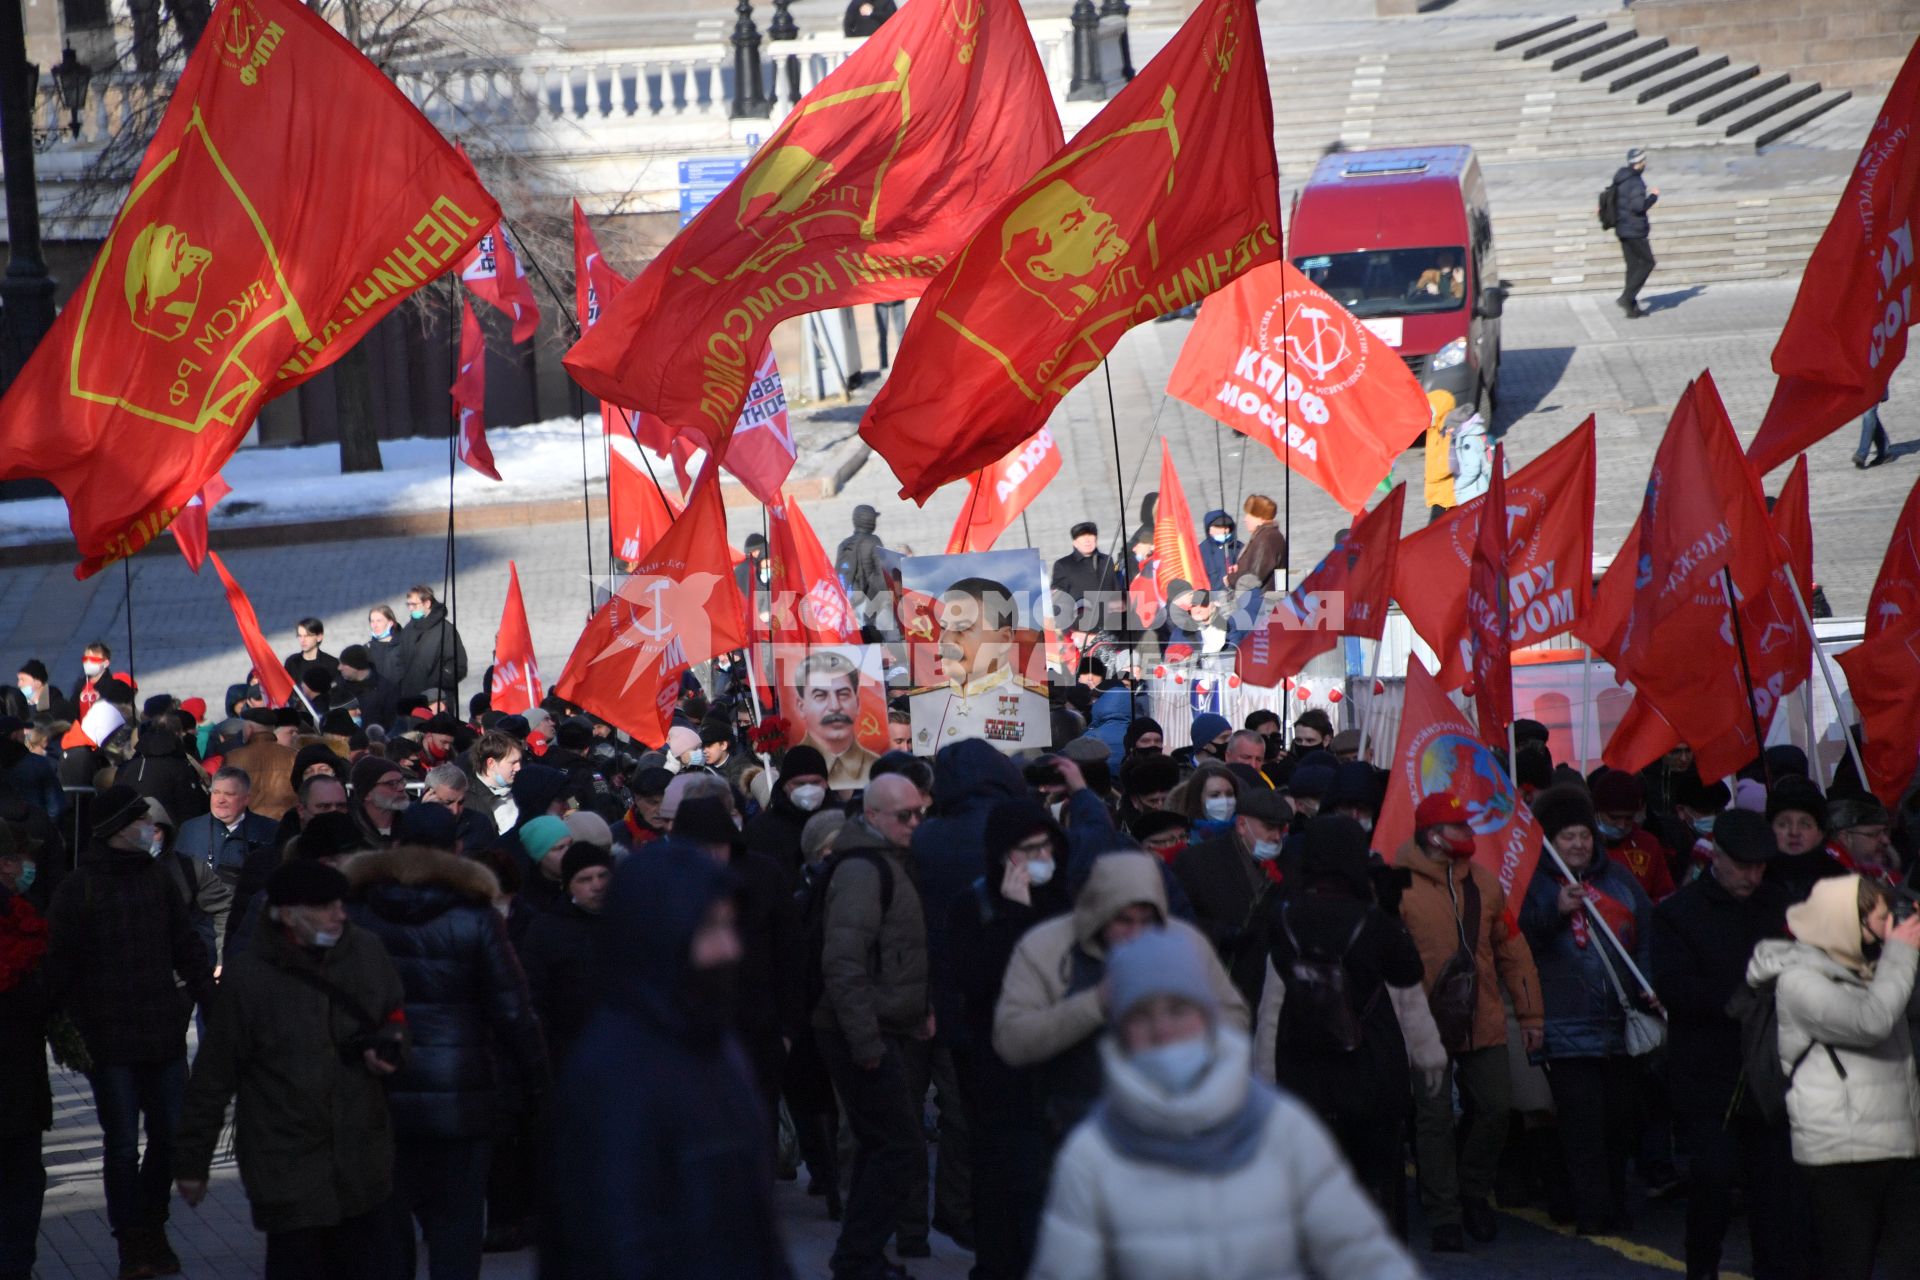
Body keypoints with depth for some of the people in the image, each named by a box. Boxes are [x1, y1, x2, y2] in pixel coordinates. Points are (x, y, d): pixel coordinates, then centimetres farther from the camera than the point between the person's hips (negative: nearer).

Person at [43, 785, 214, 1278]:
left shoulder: (158, 880, 9)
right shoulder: (77, 889, -7)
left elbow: (187, 947, 14)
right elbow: (58, 964, -7)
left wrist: (211, 1004, 5)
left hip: (164, 1034, 5)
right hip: (109, 1043, -5)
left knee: (169, 1138, 8)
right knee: (122, 1146, 1)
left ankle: (152, 1228, 24)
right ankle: (132, 1240, 13)